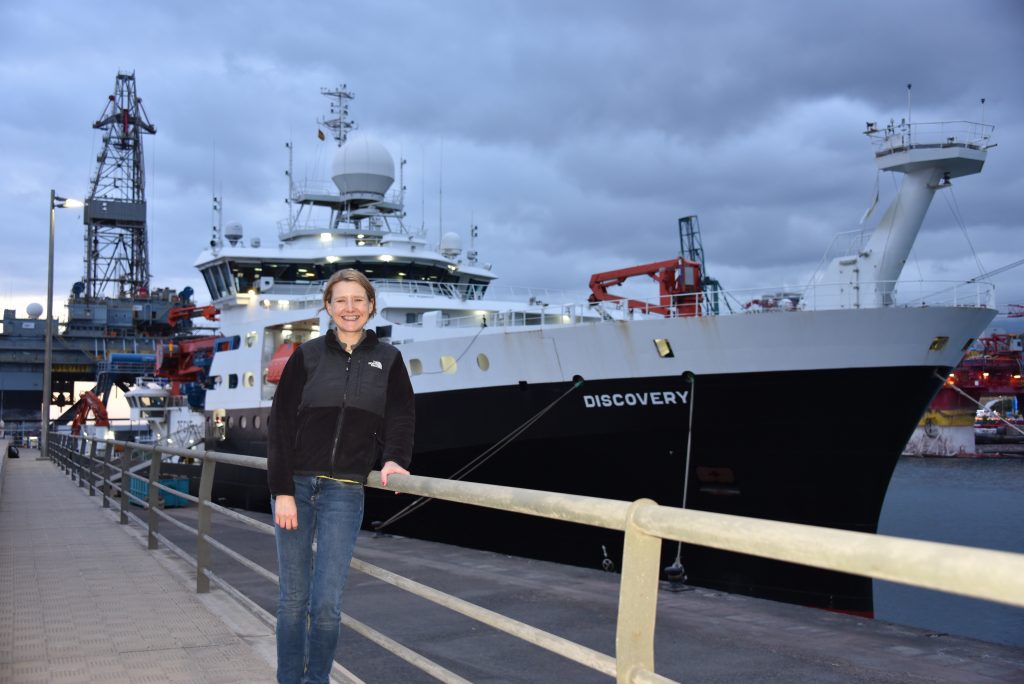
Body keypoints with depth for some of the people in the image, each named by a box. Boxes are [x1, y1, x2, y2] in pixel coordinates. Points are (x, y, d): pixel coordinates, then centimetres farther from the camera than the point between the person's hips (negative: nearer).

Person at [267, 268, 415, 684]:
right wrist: (282, 491, -7)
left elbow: (400, 417, 4)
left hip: (344, 492, 0)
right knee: (293, 598, 7)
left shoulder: (388, 359, 7)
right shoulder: (308, 355, 3)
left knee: (327, 602, -2)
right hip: (296, 485, 0)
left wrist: (393, 459, -16)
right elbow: (281, 424, 0)